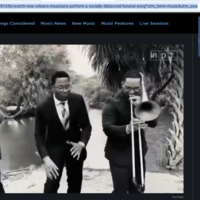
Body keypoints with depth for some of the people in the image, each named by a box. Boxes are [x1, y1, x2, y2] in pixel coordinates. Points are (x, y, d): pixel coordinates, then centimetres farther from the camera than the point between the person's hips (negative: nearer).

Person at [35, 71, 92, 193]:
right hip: (55, 148, -2)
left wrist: (81, 144, -24)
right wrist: (46, 158, -24)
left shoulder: (78, 100, -14)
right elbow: (39, 135, -11)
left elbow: (86, 125, -7)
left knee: (75, 184, 15)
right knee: (52, 184, -13)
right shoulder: (43, 108, -19)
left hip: (75, 146, 3)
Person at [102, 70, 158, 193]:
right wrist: (127, 128, -38)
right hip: (119, 154, -5)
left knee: (137, 189, 15)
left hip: (138, 152, 5)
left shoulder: (142, 99, 6)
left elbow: (153, 122, -4)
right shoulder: (112, 102, -12)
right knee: (121, 190, -4)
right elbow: (107, 128, -21)